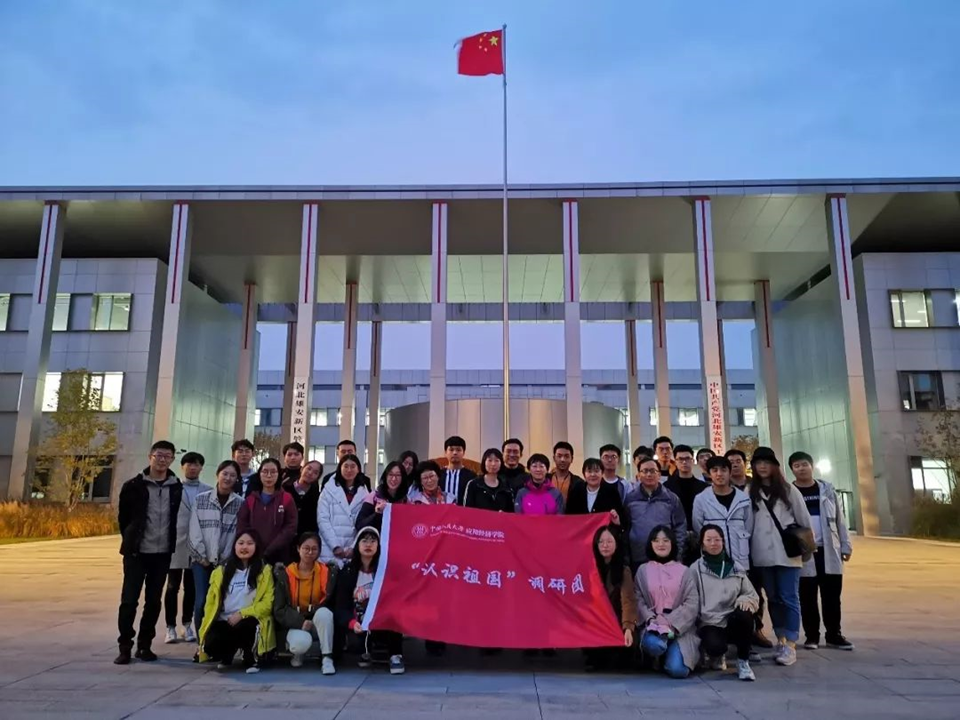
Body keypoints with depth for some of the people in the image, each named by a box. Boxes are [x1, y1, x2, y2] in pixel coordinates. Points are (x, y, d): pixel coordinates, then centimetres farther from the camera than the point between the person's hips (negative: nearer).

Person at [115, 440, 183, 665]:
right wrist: (131, 540, 7)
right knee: (129, 599, -1)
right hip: (136, 552, -2)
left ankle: (144, 645, 20)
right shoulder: (134, 486, -4)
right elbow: (123, 516, 5)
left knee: (153, 601, 8)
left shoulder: (177, 488, 1)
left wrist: (170, 543, 7)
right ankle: (125, 646, 11)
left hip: (162, 553, 2)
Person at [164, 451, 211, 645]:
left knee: (191, 588, 10)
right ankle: (171, 627, 16)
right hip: (176, 544, -1)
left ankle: (187, 625, 22)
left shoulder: (208, 491, 5)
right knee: (172, 587, 6)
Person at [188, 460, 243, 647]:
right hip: (202, 560, 0)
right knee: (201, 602, -6)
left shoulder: (240, 503, 2)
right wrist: (202, 556, -5)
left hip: (226, 562, 0)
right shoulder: (201, 499, 5)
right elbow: (194, 530, 1)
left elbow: (238, 533, -1)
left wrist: (223, 558, -6)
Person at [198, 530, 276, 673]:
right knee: (211, 644, -27)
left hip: (249, 621, -3)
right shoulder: (222, 570, 12)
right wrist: (208, 624, -2)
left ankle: (251, 659, -5)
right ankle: (227, 656, 12)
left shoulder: (264, 570, 1)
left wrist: (242, 614, -15)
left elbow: (267, 603, -6)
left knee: (244, 626, -38)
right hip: (223, 621, 3)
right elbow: (211, 601, 12)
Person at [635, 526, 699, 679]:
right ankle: (659, 658, 4)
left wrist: (671, 624, -14)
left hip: (679, 627, 0)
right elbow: (639, 600, 1)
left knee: (677, 670, -22)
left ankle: (672, 654, 16)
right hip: (653, 625, 1)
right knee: (652, 644, -35)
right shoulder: (643, 570, 8)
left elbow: (692, 604, -2)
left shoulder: (683, 571, 6)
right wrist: (651, 620, -16)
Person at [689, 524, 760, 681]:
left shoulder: (735, 568, 12)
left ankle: (743, 662, -10)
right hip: (709, 624, -2)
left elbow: (753, 595, 12)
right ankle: (717, 655, 7)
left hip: (732, 621, 3)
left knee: (744, 614, -33)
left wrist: (746, 600, -11)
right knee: (715, 646, -35)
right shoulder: (695, 569, 4)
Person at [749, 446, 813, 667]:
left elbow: (804, 519, 5)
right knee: (773, 598, 10)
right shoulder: (751, 492, 4)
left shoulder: (788, 489, 2)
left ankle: (790, 645, 0)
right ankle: (781, 640, 19)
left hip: (787, 552, -2)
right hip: (763, 554, 2)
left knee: (789, 598, -2)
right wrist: (747, 549, 2)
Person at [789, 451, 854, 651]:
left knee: (832, 596, 7)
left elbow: (839, 519, 10)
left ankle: (834, 635, 18)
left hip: (829, 551, 2)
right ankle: (811, 635, 16)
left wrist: (845, 545, 6)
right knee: (807, 598, 5)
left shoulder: (827, 489, 8)